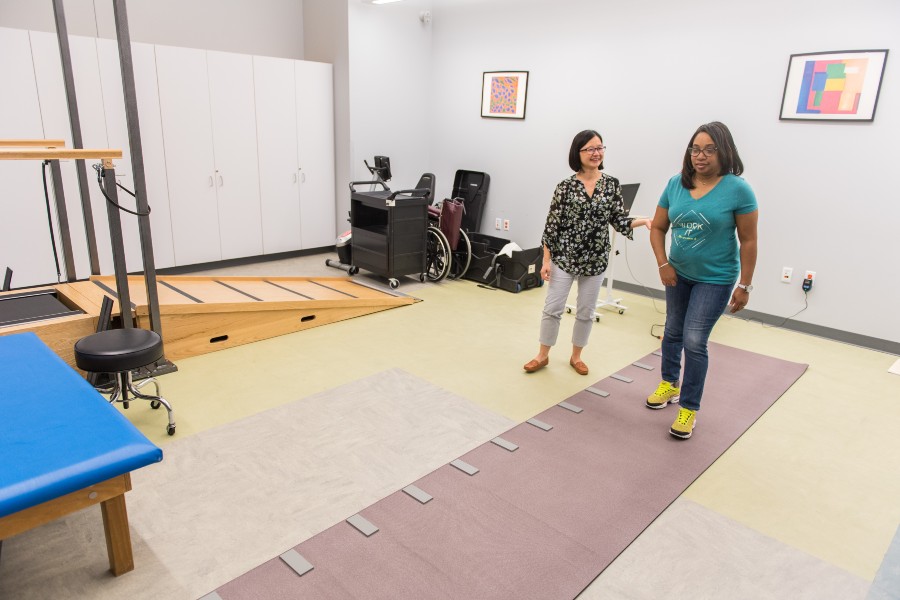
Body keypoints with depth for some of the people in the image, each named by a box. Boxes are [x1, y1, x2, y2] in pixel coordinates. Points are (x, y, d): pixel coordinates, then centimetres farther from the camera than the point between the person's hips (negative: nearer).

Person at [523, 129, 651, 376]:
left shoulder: (612, 184, 1)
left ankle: (576, 356, 29)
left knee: (586, 312, 12)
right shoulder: (566, 186, -6)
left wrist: (643, 221, -16)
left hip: (595, 260, 2)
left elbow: (619, 221, 3)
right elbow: (552, 225, -5)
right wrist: (546, 260, -7)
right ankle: (543, 355, 20)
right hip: (564, 257, -2)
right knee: (552, 308, 3)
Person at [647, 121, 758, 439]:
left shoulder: (738, 189, -16)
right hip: (678, 274, 5)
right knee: (673, 331, 17)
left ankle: (689, 408, 8)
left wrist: (744, 285, -11)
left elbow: (748, 241, -12)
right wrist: (663, 264, -9)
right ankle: (670, 384, 39)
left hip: (716, 279, -4)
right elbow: (658, 228, 2)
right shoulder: (675, 184, -5)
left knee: (694, 341, -7)